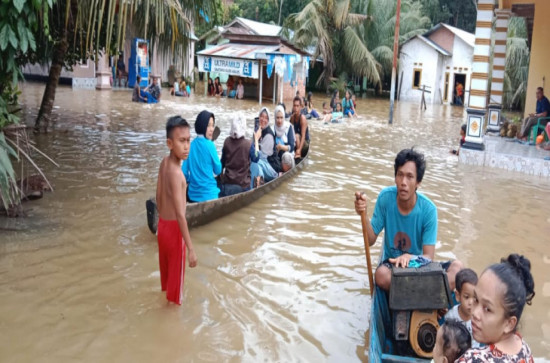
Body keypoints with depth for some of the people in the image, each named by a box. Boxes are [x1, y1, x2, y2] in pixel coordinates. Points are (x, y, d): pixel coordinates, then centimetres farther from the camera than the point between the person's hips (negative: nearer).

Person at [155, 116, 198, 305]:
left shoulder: (164, 162, -2)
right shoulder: (176, 173, -28)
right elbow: (180, 214, -31)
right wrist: (191, 248, -30)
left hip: (162, 225, 8)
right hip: (174, 229, -8)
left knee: (166, 267, 27)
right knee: (176, 273, 10)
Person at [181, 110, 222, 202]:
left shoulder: (191, 145, 2)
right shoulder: (210, 145, -15)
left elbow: (184, 172, 5)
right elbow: (218, 170, -5)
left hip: (193, 195, 6)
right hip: (208, 195, -6)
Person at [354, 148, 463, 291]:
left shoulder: (428, 209, -17)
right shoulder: (385, 198, -12)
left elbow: (428, 257, -17)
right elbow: (371, 240, -9)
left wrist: (409, 257, -39)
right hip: (392, 264, 0)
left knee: (457, 267, -26)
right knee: (381, 274, -35)